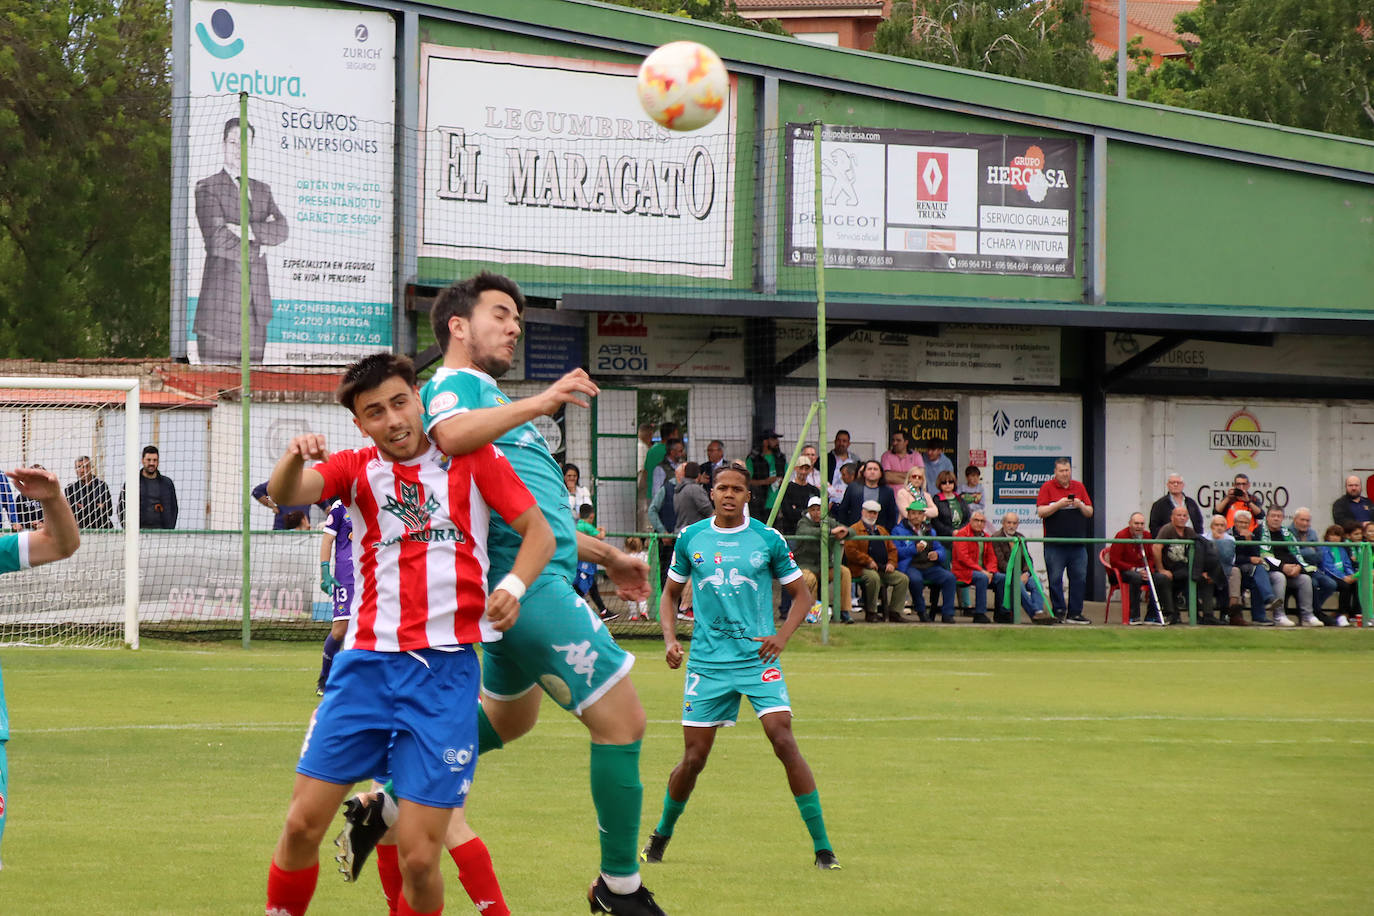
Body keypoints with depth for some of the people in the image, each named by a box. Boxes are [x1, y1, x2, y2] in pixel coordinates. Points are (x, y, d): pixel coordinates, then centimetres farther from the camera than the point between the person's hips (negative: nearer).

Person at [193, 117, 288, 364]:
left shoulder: (262, 190, 21)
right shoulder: (207, 188, 3)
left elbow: (281, 230, 5)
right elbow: (217, 241, -9)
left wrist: (251, 231, -10)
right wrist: (258, 242, -2)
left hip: (257, 299, 5)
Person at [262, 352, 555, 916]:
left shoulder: (472, 460, 5)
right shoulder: (357, 469, 8)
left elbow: (539, 531, 7)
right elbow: (285, 495, -9)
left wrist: (514, 584, -14)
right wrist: (294, 458, -33)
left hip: (444, 673, -2)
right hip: (366, 665, 2)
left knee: (419, 858, -8)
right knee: (303, 825, -3)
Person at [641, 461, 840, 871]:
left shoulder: (768, 540, -1)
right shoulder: (691, 538, 5)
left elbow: (801, 594, 8)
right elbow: (671, 592, 17)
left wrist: (783, 635, -9)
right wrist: (670, 639, 1)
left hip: (758, 659, -1)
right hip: (707, 663, 2)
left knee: (784, 742, -16)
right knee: (694, 757, 2)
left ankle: (823, 848, -12)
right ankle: (660, 837, 27)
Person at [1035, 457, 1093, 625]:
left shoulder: (1079, 487, 14)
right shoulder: (1047, 487, 2)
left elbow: (1090, 512, 14)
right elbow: (1041, 512, -6)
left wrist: (1080, 505, -6)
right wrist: (1059, 504, -18)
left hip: (1077, 543, 4)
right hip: (1055, 544, -4)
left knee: (1079, 578, 2)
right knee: (1055, 579, -3)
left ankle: (1075, 612, 7)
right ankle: (1058, 611, 3)